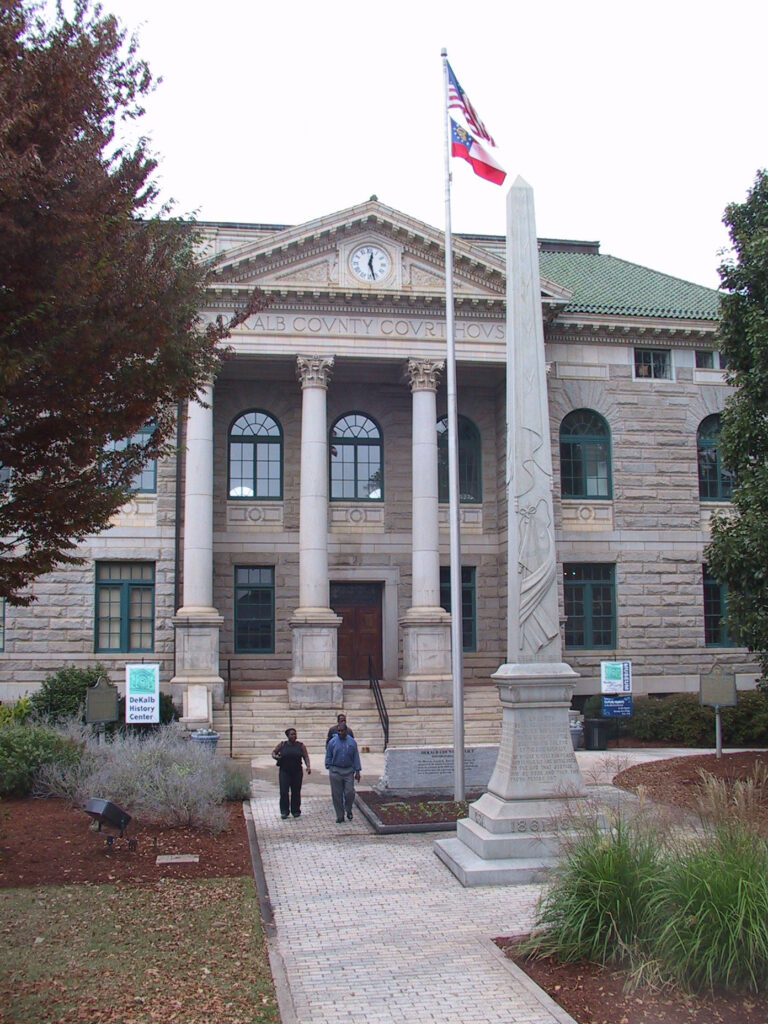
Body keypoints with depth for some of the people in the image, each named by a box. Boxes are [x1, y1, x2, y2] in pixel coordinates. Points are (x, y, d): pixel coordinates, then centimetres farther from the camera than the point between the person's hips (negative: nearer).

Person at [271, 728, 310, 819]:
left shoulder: (300, 745, 3)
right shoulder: (282, 745, 3)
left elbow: (306, 757, 2)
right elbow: (274, 752, 15)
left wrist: (308, 766, -12)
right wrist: (275, 756, -8)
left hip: (297, 772, 1)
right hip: (284, 771, -1)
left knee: (296, 792, 4)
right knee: (284, 792, -6)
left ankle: (296, 811, 17)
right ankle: (284, 812, 3)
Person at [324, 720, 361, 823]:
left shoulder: (352, 742, 2)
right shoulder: (332, 742, 1)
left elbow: (356, 757, 6)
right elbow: (328, 757, 8)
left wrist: (357, 771, 3)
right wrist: (329, 769, 2)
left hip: (348, 771, 0)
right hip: (335, 771, 0)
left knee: (350, 793, -5)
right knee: (337, 795, 3)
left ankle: (349, 811, 22)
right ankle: (340, 816, 15)